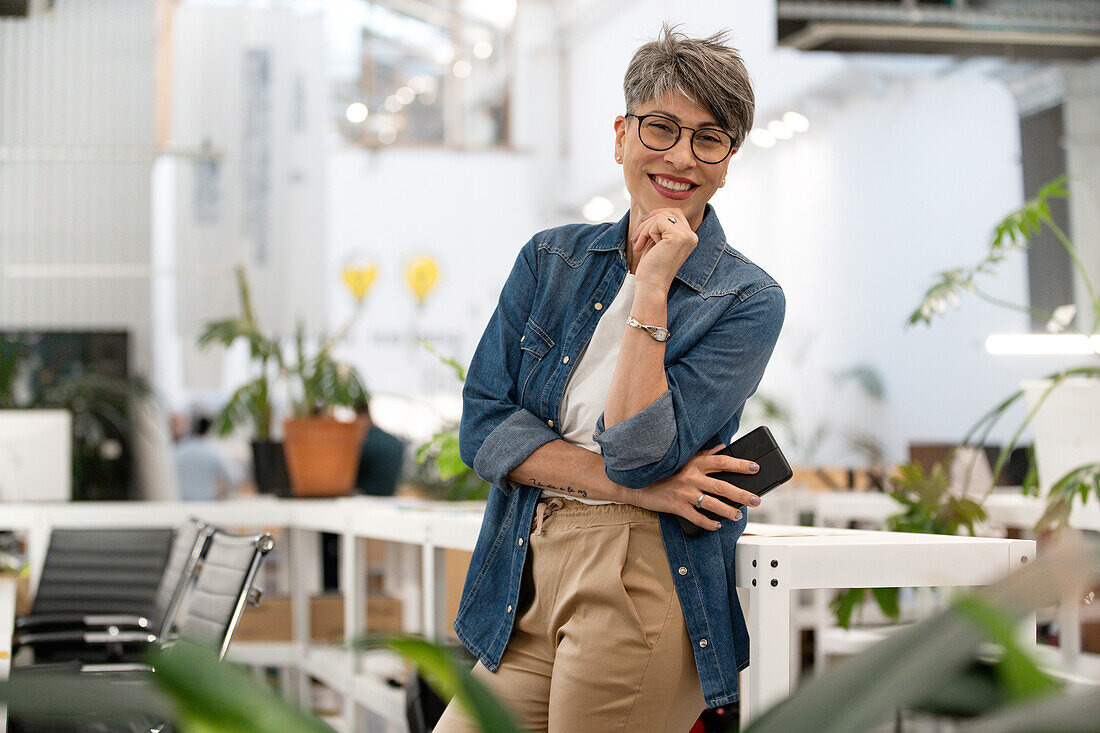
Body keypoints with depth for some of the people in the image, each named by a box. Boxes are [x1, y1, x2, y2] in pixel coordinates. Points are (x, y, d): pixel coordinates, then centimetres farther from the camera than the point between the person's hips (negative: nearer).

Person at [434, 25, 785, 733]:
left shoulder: (749, 300, -1)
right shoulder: (552, 258, 11)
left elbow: (641, 455, -13)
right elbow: (482, 423, 1)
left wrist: (652, 287, -13)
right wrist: (628, 485, -10)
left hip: (643, 587, -4)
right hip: (526, 583, 4)